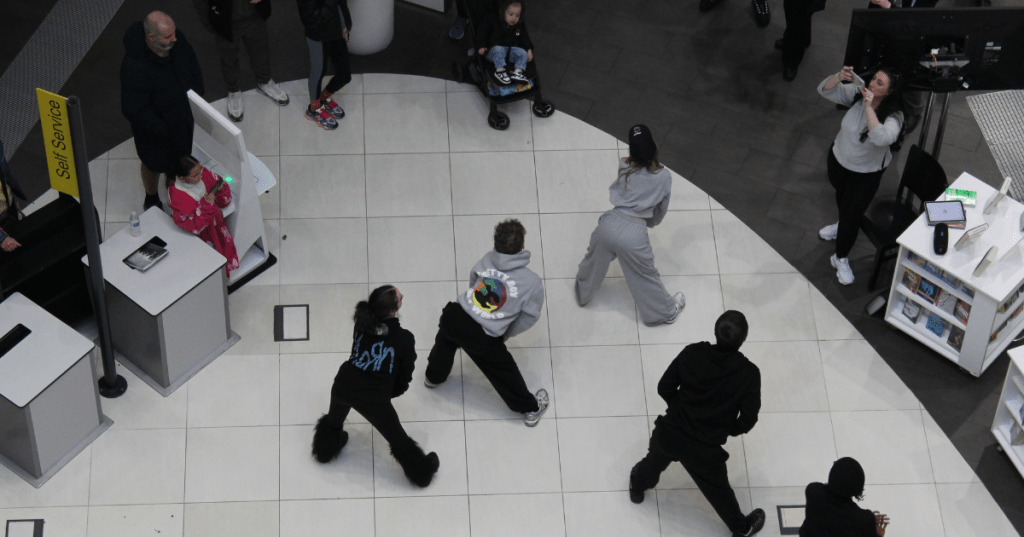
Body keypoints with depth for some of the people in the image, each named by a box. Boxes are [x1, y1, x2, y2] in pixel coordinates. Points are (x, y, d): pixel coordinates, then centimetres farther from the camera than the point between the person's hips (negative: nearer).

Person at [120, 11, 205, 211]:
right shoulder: (134, 67, -39)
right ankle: (151, 201, 55)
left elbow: (192, 64, 2)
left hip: (186, 118, 5)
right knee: (154, 166, 24)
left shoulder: (176, 40, -19)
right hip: (158, 130, -5)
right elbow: (135, 111, -30)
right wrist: (164, 131, -27)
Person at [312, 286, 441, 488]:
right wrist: (392, 392, 16)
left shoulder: (361, 325, -7)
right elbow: (405, 374, -4)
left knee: (334, 420, 36)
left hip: (342, 388, 4)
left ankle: (326, 449, 64)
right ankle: (422, 471, 37)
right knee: (398, 439, 17)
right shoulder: (404, 339, -18)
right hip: (375, 400, -4)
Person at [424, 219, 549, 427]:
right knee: (504, 373, 19)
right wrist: (504, 334, 14)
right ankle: (530, 409, 40)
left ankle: (434, 376, 66)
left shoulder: (486, 260, -5)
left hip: (454, 317, 3)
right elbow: (529, 317, -2)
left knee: (445, 342, 38)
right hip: (483, 339, -3)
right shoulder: (532, 283, -14)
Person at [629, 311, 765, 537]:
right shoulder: (749, 373, -18)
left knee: (655, 461, 36)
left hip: (668, 433, 2)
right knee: (718, 491, 25)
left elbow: (664, 387, -4)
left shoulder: (692, 353, -12)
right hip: (704, 451, -2)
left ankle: (638, 485, 66)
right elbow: (748, 419, -13)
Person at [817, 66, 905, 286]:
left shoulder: (893, 117, -32)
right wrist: (839, 77, -40)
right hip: (838, 158, 5)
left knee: (852, 214, 4)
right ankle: (844, 225, 66)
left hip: (867, 172, -5)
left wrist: (868, 107, -54)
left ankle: (841, 259, 28)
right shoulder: (857, 94, -20)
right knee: (841, 194, 33)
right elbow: (825, 90, -19)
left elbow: (881, 138, -52)